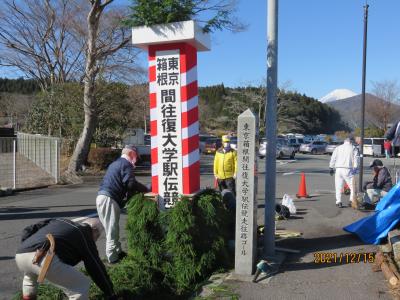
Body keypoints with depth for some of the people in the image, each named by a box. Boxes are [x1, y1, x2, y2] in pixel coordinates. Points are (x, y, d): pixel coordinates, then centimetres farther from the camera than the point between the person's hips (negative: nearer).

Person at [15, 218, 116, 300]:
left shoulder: (58, 221, 35)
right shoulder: (85, 237, 19)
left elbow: (27, 231, 31)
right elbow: (97, 268, 20)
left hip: (20, 255, 8)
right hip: (44, 259, -7)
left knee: (30, 275, 43)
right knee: (81, 286, 7)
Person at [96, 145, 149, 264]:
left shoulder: (115, 163, 25)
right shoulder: (126, 164, -5)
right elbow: (131, 183, -17)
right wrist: (146, 189, -3)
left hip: (101, 196, 10)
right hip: (109, 199, -10)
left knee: (111, 228, 18)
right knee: (112, 230, -3)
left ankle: (118, 252, 28)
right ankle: (113, 257, 3)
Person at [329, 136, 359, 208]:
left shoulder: (338, 148, 15)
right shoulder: (353, 148, 6)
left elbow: (333, 158, 12)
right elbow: (356, 159, -2)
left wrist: (331, 168, 14)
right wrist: (355, 168, -4)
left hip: (338, 169, 3)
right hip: (347, 169, -3)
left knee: (338, 186, 7)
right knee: (352, 186, 5)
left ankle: (338, 202, 4)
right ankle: (352, 200, -3)